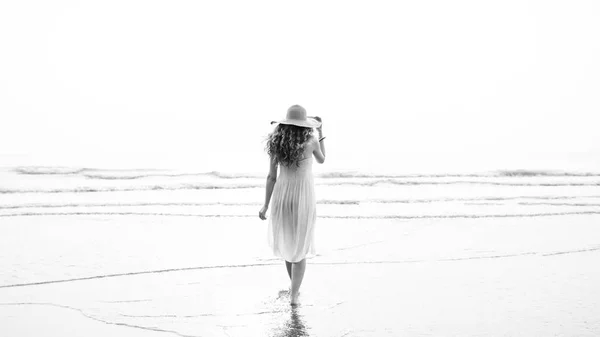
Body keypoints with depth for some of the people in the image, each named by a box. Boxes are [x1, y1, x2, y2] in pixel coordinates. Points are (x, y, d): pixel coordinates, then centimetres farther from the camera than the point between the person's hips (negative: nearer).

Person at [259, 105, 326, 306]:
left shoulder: (276, 144, -5)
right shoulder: (311, 141, -11)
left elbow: (271, 176, -3)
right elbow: (321, 160, 10)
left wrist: (266, 205, 3)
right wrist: (320, 132, 19)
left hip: (282, 195, 3)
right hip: (303, 198, -3)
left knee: (287, 241, 24)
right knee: (300, 246, 8)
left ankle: (295, 286, 38)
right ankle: (294, 295, 2)